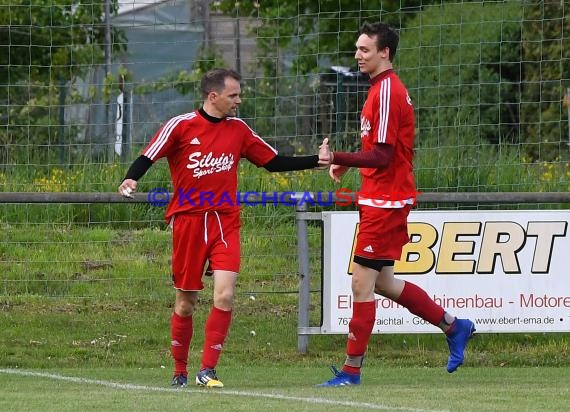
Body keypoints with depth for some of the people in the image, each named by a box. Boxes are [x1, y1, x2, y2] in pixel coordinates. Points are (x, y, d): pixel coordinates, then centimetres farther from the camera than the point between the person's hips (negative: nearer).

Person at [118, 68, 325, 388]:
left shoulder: (238, 129, 8)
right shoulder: (181, 126, -4)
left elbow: (273, 161, 13)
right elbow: (148, 158, -4)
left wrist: (317, 161, 5)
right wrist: (131, 180, -24)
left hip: (225, 222, 2)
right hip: (188, 220, -2)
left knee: (225, 295, -16)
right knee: (186, 303, 5)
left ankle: (208, 370, -10)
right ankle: (180, 372, 23)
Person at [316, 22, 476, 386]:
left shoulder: (388, 91, -17)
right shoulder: (384, 88, 15)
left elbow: (381, 157, -21)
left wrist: (338, 159, -27)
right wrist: (347, 163, 10)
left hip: (385, 201, -10)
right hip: (382, 200, 10)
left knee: (362, 282, -8)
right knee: (382, 282, 16)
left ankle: (351, 370, -4)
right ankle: (453, 326, 25)